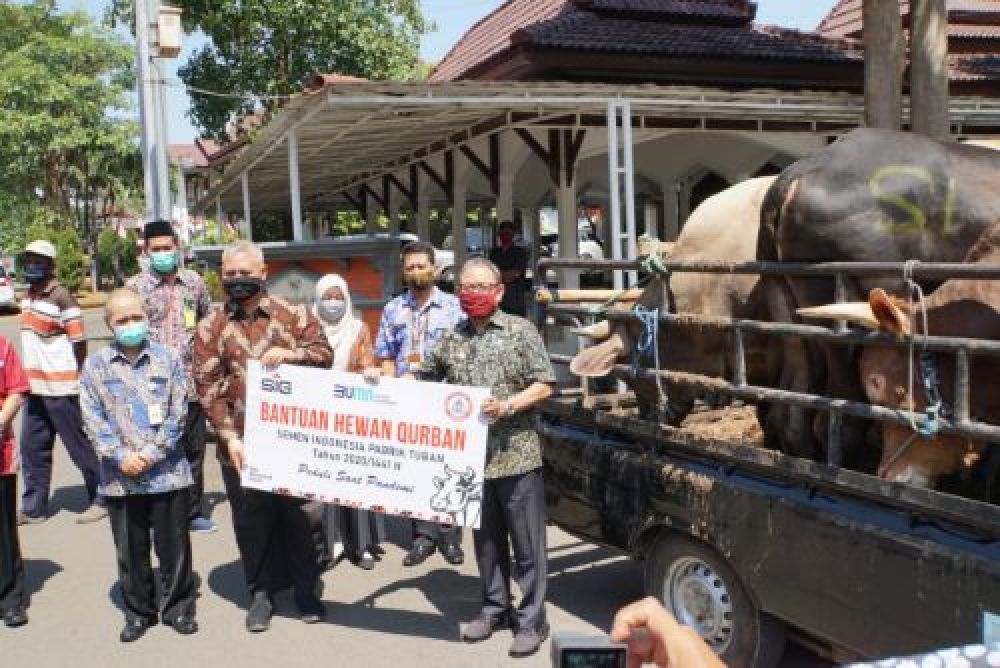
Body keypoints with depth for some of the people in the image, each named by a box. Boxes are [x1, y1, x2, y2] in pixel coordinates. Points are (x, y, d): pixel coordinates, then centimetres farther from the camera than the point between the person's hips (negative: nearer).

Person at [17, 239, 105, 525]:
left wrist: (77, 381, -11)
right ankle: (33, 507, 20)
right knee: (32, 448, 11)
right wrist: (27, 378, 20)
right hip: (35, 386, 8)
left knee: (79, 445, 0)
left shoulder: (62, 297, -12)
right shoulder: (27, 296, 13)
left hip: (61, 388, -8)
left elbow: (79, 342, -12)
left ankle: (102, 499, 10)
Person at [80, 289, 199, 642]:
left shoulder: (168, 359, 0)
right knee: (130, 550, 12)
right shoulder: (95, 366, 2)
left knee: (174, 546, 8)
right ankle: (138, 612, 28)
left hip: (168, 472, -1)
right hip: (120, 477, 1)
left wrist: (151, 454, -12)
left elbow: (177, 414, -4)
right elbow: (93, 420, -3)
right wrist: (121, 457, -13)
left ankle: (178, 607, 24)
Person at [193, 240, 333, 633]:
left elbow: (323, 353, -2)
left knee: (300, 512, 8)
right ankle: (261, 592, 26)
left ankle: (305, 588, 25)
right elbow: (208, 386, -2)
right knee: (251, 519, 9)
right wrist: (229, 437, -11)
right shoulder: (211, 327, 3)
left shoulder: (293, 314, 3)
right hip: (241, 441, 1)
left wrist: (290, 354, -23)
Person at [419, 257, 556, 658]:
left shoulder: (521, 331, -3)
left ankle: (531, 621, 13)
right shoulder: (451, 340, 8)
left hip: (516, 457, -4)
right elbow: (423, 379, 18)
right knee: (486, 541, 16)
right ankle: (494, 610, 30)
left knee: (527, 544, 3)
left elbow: (544, 386, -6)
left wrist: (507, 406, -18)